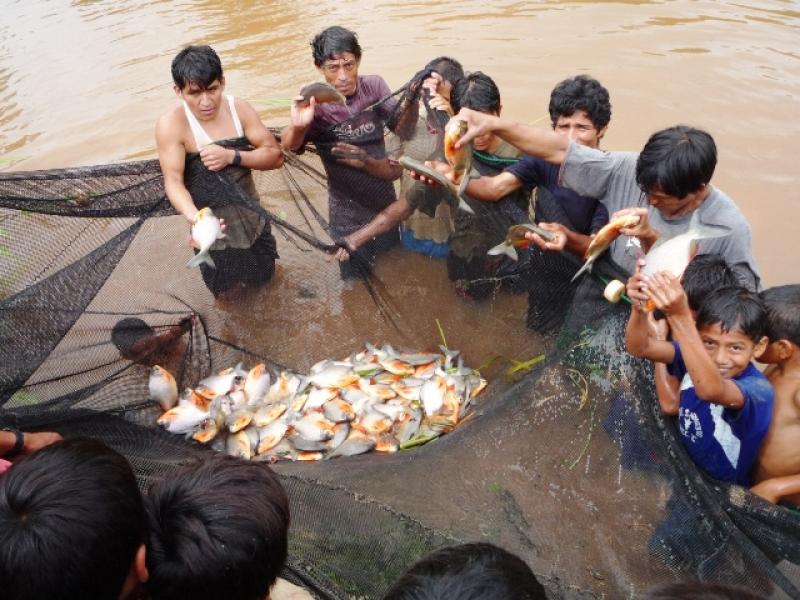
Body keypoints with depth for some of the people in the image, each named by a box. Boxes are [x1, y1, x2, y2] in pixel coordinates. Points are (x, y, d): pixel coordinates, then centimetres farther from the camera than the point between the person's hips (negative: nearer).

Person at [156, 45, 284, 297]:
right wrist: (195, 217, -46)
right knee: (227, 292, 14)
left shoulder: (238, 108, -12)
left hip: (252, 218, 4)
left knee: (264, 276, 25)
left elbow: (275, 156, -11)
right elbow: (173, 181, -26)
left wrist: (232, 156, -28)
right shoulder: (171, 125, -23)